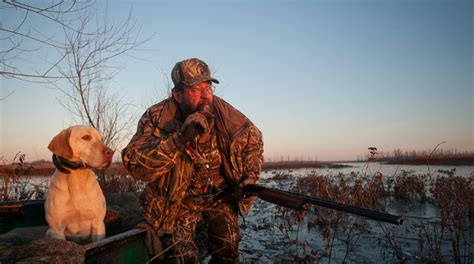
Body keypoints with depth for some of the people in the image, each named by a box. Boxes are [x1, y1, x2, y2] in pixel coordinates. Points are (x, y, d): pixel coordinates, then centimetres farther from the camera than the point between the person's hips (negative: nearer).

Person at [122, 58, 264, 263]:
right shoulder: (157, 118, -20)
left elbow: (253, 139, 4)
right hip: (177, 199, -2)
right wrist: (179, 138, -41)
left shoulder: (223, 112, -14)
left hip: (220, 194, 2)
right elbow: (136, 166, -32)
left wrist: (250, 178, -7)